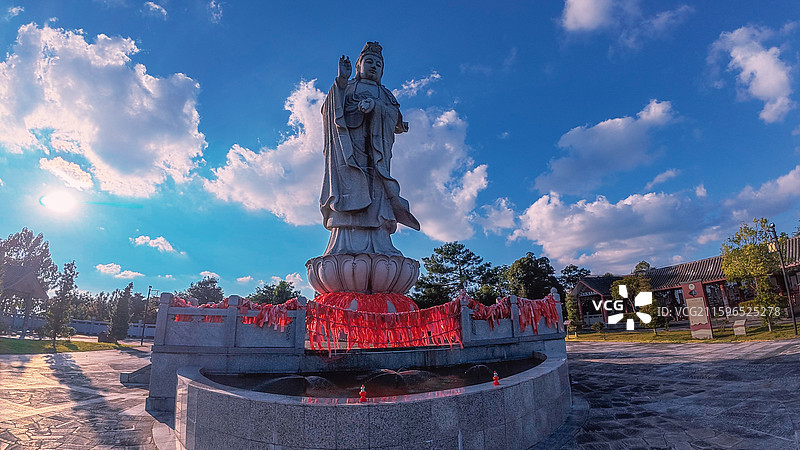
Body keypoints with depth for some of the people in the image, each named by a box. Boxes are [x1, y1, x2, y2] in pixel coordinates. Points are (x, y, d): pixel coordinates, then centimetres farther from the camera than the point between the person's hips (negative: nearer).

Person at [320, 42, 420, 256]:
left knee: (375, 191, -18)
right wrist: (341, 80, 2)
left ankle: (378, 246, -29)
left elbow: (396, 116, 9)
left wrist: (375, 105, -9)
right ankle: (347, 245, -32)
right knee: (350, 187, -22)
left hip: (376, 145, 1)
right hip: (348, 142, -1)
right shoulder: (346, 87, 29)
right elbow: (329, 109, 10)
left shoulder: (385, 94, 32)